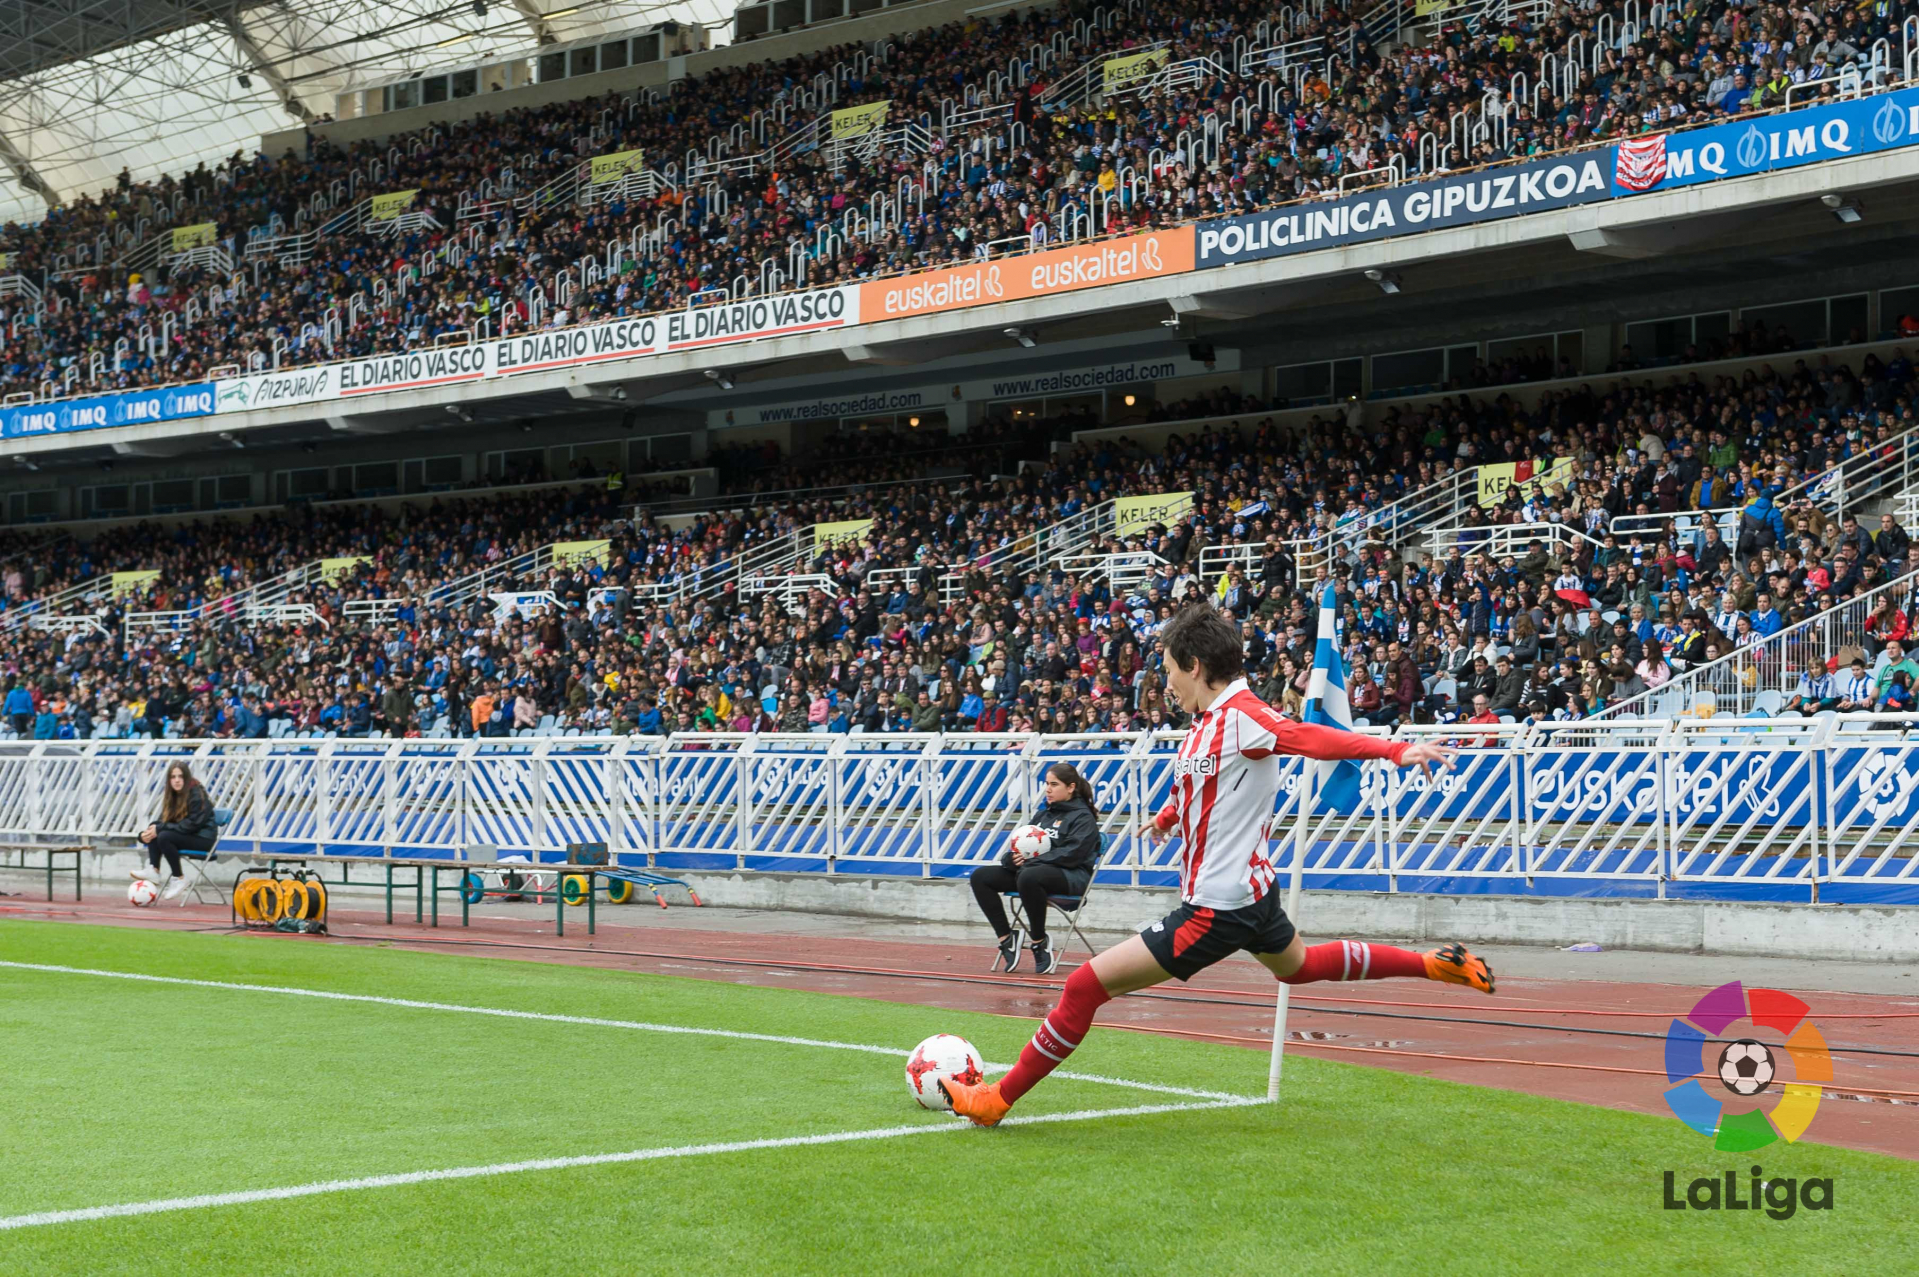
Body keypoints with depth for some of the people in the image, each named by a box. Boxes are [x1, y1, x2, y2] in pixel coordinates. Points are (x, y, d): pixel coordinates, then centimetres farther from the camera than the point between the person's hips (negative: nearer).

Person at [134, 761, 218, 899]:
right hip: (186, 835, 8)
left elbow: (192, 824, -23)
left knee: (164, 837, -27)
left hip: (203, 838, -8)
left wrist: (160, 828, -24)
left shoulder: (197, 794, -15)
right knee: (154, 832, -7)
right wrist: (152, 829, -16)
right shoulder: (172, 795, 9)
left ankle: (178, 879, -19)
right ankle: (154, 870, -18)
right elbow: (164, 820, 9)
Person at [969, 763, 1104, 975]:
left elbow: (1070, 854, -15)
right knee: (981, 876, -8)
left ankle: (1040, 943, -25)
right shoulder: (1043, 814, 20)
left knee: (1029, 876, -41)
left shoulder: (1083, 817, -2)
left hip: (1071, 876, -8)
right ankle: (1006, 937, -8)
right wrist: (1013, 857, -9)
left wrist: (1031, 860, -20)